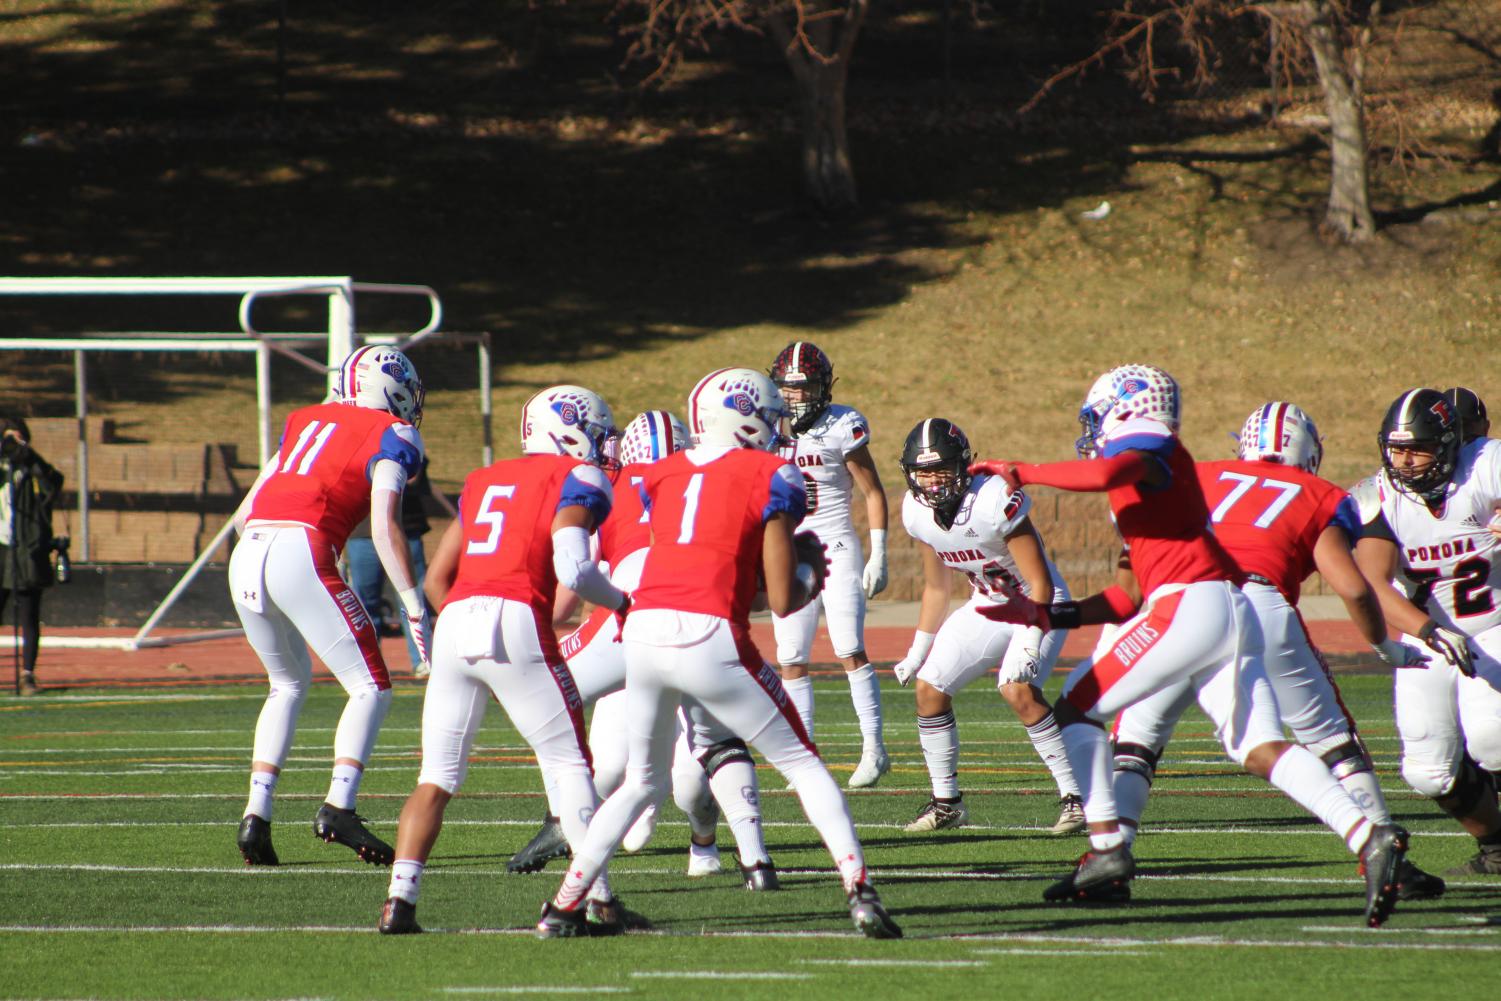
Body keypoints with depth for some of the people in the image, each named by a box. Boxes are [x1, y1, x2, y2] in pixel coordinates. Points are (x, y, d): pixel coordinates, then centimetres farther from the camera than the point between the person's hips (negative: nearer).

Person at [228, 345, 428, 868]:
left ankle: (256, 813, 15)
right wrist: (414, 604, -7)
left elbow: (244, 514, 25)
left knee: (289, 682, 25)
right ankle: (338, 807, -15)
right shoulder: (392, 437, 8)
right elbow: (384, 526, -6)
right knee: (370, 687, 3)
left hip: (247, 554, 6)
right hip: (301, 554, -6)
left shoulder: (305, 421, 26)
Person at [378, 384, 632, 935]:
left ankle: (400, 899, -1)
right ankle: (598, 899, 4)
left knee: (438, 776, 10)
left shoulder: (484, 481, 25)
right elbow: (573, 570, -10)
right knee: (568, 761, 6)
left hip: (454, 621, 5)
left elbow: (435, 577, 23)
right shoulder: (578, 479, 5)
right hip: (517, 623, -5)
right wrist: (620, 602, 9)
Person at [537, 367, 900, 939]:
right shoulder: (771, 476, 6)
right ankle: (860, 892, 0)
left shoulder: (662, 475, 20)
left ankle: (565, 903, 20)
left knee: (643, 780, 24)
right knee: (801, 763, 11)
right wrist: (812, 569, 24)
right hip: (709, 636, -4)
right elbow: (782, 600, 3)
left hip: (643, 633, 4)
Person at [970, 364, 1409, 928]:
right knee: (1259, 749, -1)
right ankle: (1368, 836, -18)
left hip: (1191, 606, -9)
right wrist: (1049, 616, 27)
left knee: (1077, 709, 2)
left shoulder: (1148, 457, 3)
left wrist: (1022, 473, -11)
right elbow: (1130, 598, 28)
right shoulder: (1152, 474, 30)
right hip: (1234, 615, 9)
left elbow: (1104, 473, -24)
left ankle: (1107, 852, -5)